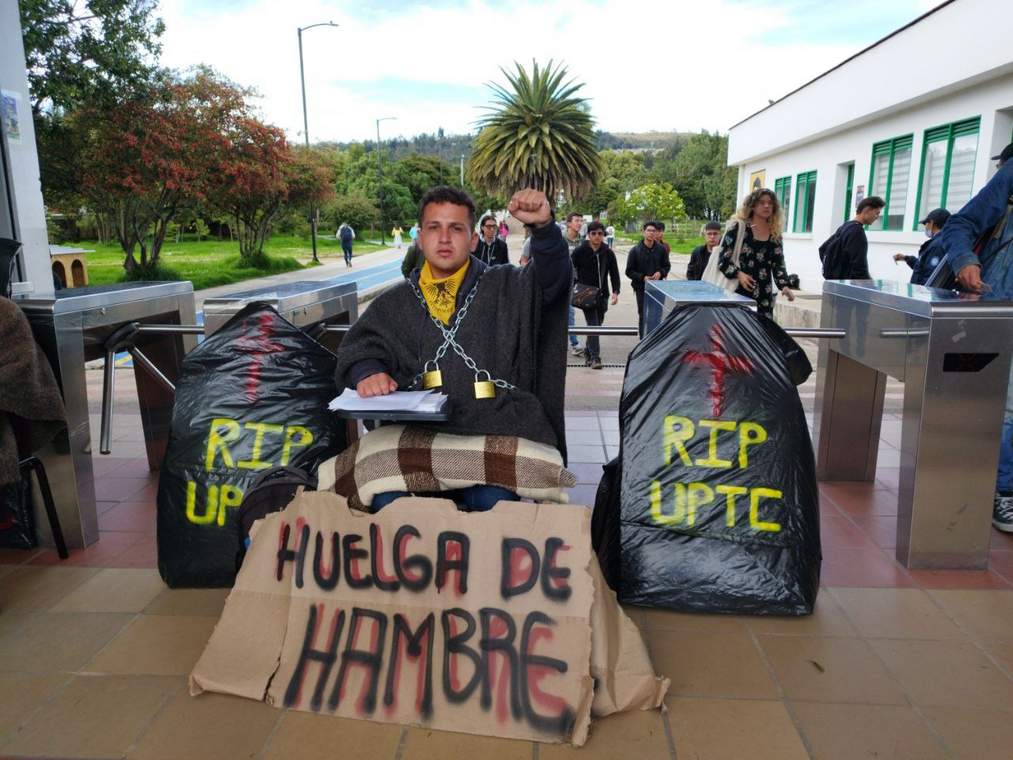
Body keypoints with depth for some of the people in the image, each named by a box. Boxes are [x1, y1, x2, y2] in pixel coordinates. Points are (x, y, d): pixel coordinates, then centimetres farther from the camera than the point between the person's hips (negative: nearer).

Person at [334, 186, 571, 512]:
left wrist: (543, 227, -24)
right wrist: (368, 371, -10)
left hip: (493, 435, -1)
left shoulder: (506, 289, 12)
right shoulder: (393, 304, 20)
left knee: (495, 502, -28)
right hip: (412, 435, 2)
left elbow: (553, 279, -4)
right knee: (386, 500, -24)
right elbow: (360, 347, 14)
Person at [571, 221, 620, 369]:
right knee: (593, 324, -13)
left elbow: (614, 273, 5)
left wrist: (615, 292, -8)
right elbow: (570, 271, 0)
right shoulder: (580, 251, -6)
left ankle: (588, 351, 32)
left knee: (598, 323, 13)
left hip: (602, 295, 4)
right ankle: (594, 357, -11)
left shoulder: (608, 253, 3)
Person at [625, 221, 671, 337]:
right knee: (643, 316, 5)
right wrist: (642, 277, -15)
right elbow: (629, 271, -1)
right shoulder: (635, 250, -2)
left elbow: (667, 266, 13)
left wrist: (660, 273, -8)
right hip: (641, 288, -1)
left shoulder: (661, 249, 2)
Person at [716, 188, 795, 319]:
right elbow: (722, 258, -5)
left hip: (764, 295, 5)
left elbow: (779, 264, 11)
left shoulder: (775, 234, 13)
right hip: (738, 291, -5)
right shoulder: (738, 227, -1)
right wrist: (738, 274, -20)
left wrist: (784, 286, -5)